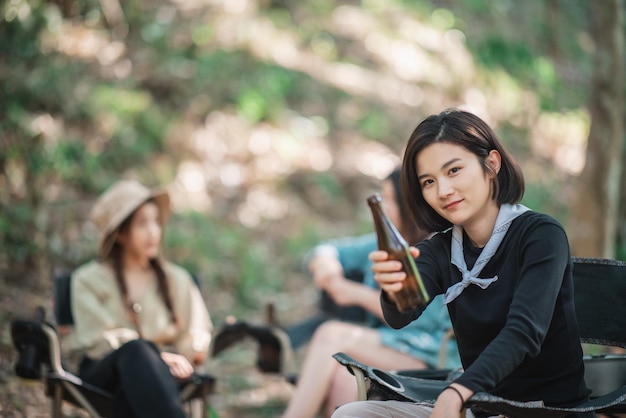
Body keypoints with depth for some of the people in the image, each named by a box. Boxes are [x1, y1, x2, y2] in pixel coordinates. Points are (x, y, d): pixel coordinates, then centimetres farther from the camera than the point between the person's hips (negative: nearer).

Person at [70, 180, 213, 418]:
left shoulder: (177, 280, 22)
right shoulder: (88, 280, 13)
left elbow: (196, 336, 13)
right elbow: (99, 341, 0)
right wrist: (160, 355, -14)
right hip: (103, 375, -1)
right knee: (136, 350, -39)